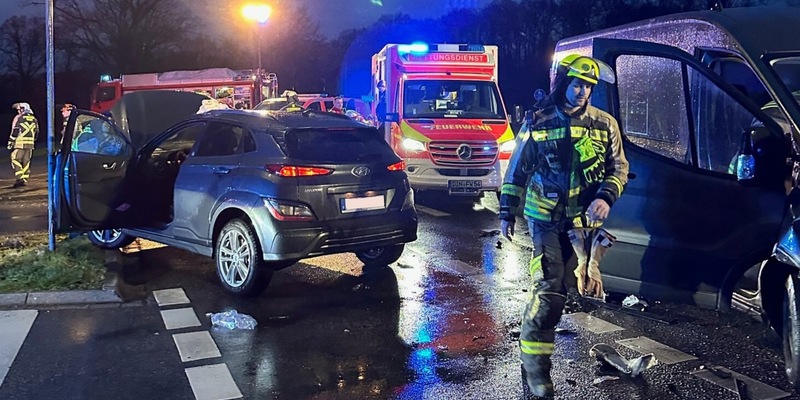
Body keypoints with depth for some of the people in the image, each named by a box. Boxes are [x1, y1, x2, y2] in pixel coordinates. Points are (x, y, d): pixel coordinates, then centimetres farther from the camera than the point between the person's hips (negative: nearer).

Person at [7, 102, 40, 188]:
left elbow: (14, 131, -7)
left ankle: (19, 178, -14)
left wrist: (10, 142, 0)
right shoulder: (34, 119, 13)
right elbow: (36, 133, 16)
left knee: (16, 160, -1)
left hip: (20, 143, -5)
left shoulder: (18, 118, -4)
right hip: (30, 144, 5)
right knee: (26, 162, 10)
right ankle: (25, 180, 11)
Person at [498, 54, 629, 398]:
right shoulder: (538, 123, 0)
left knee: (558, 287, 11)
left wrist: (606, 197, -12)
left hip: (584, 220, 3)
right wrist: (507, 213, 4)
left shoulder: (604, 124, 4)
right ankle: (534, 362, -3)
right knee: (550, 290, -9)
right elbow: (516, 171, 5)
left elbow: (618, 167, 7)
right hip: (546, 219, -2)